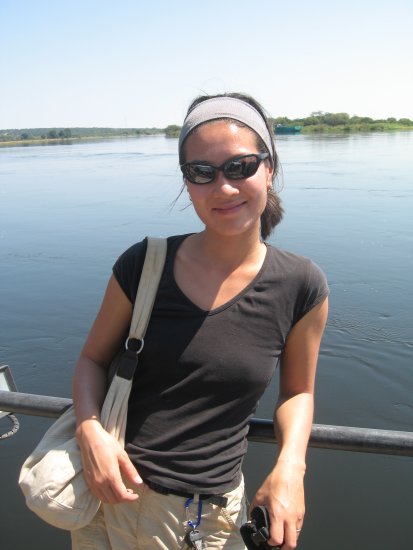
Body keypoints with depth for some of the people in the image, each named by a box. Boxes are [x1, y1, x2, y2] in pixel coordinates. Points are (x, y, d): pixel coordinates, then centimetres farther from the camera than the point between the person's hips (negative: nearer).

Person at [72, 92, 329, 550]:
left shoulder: (300, 287, -9)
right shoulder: (143, 266, -10)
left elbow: (297, 391, 5)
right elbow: (93, 359, 3)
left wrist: (290, 467, -11)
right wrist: (90, 429, -15)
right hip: (112, 493, 1)